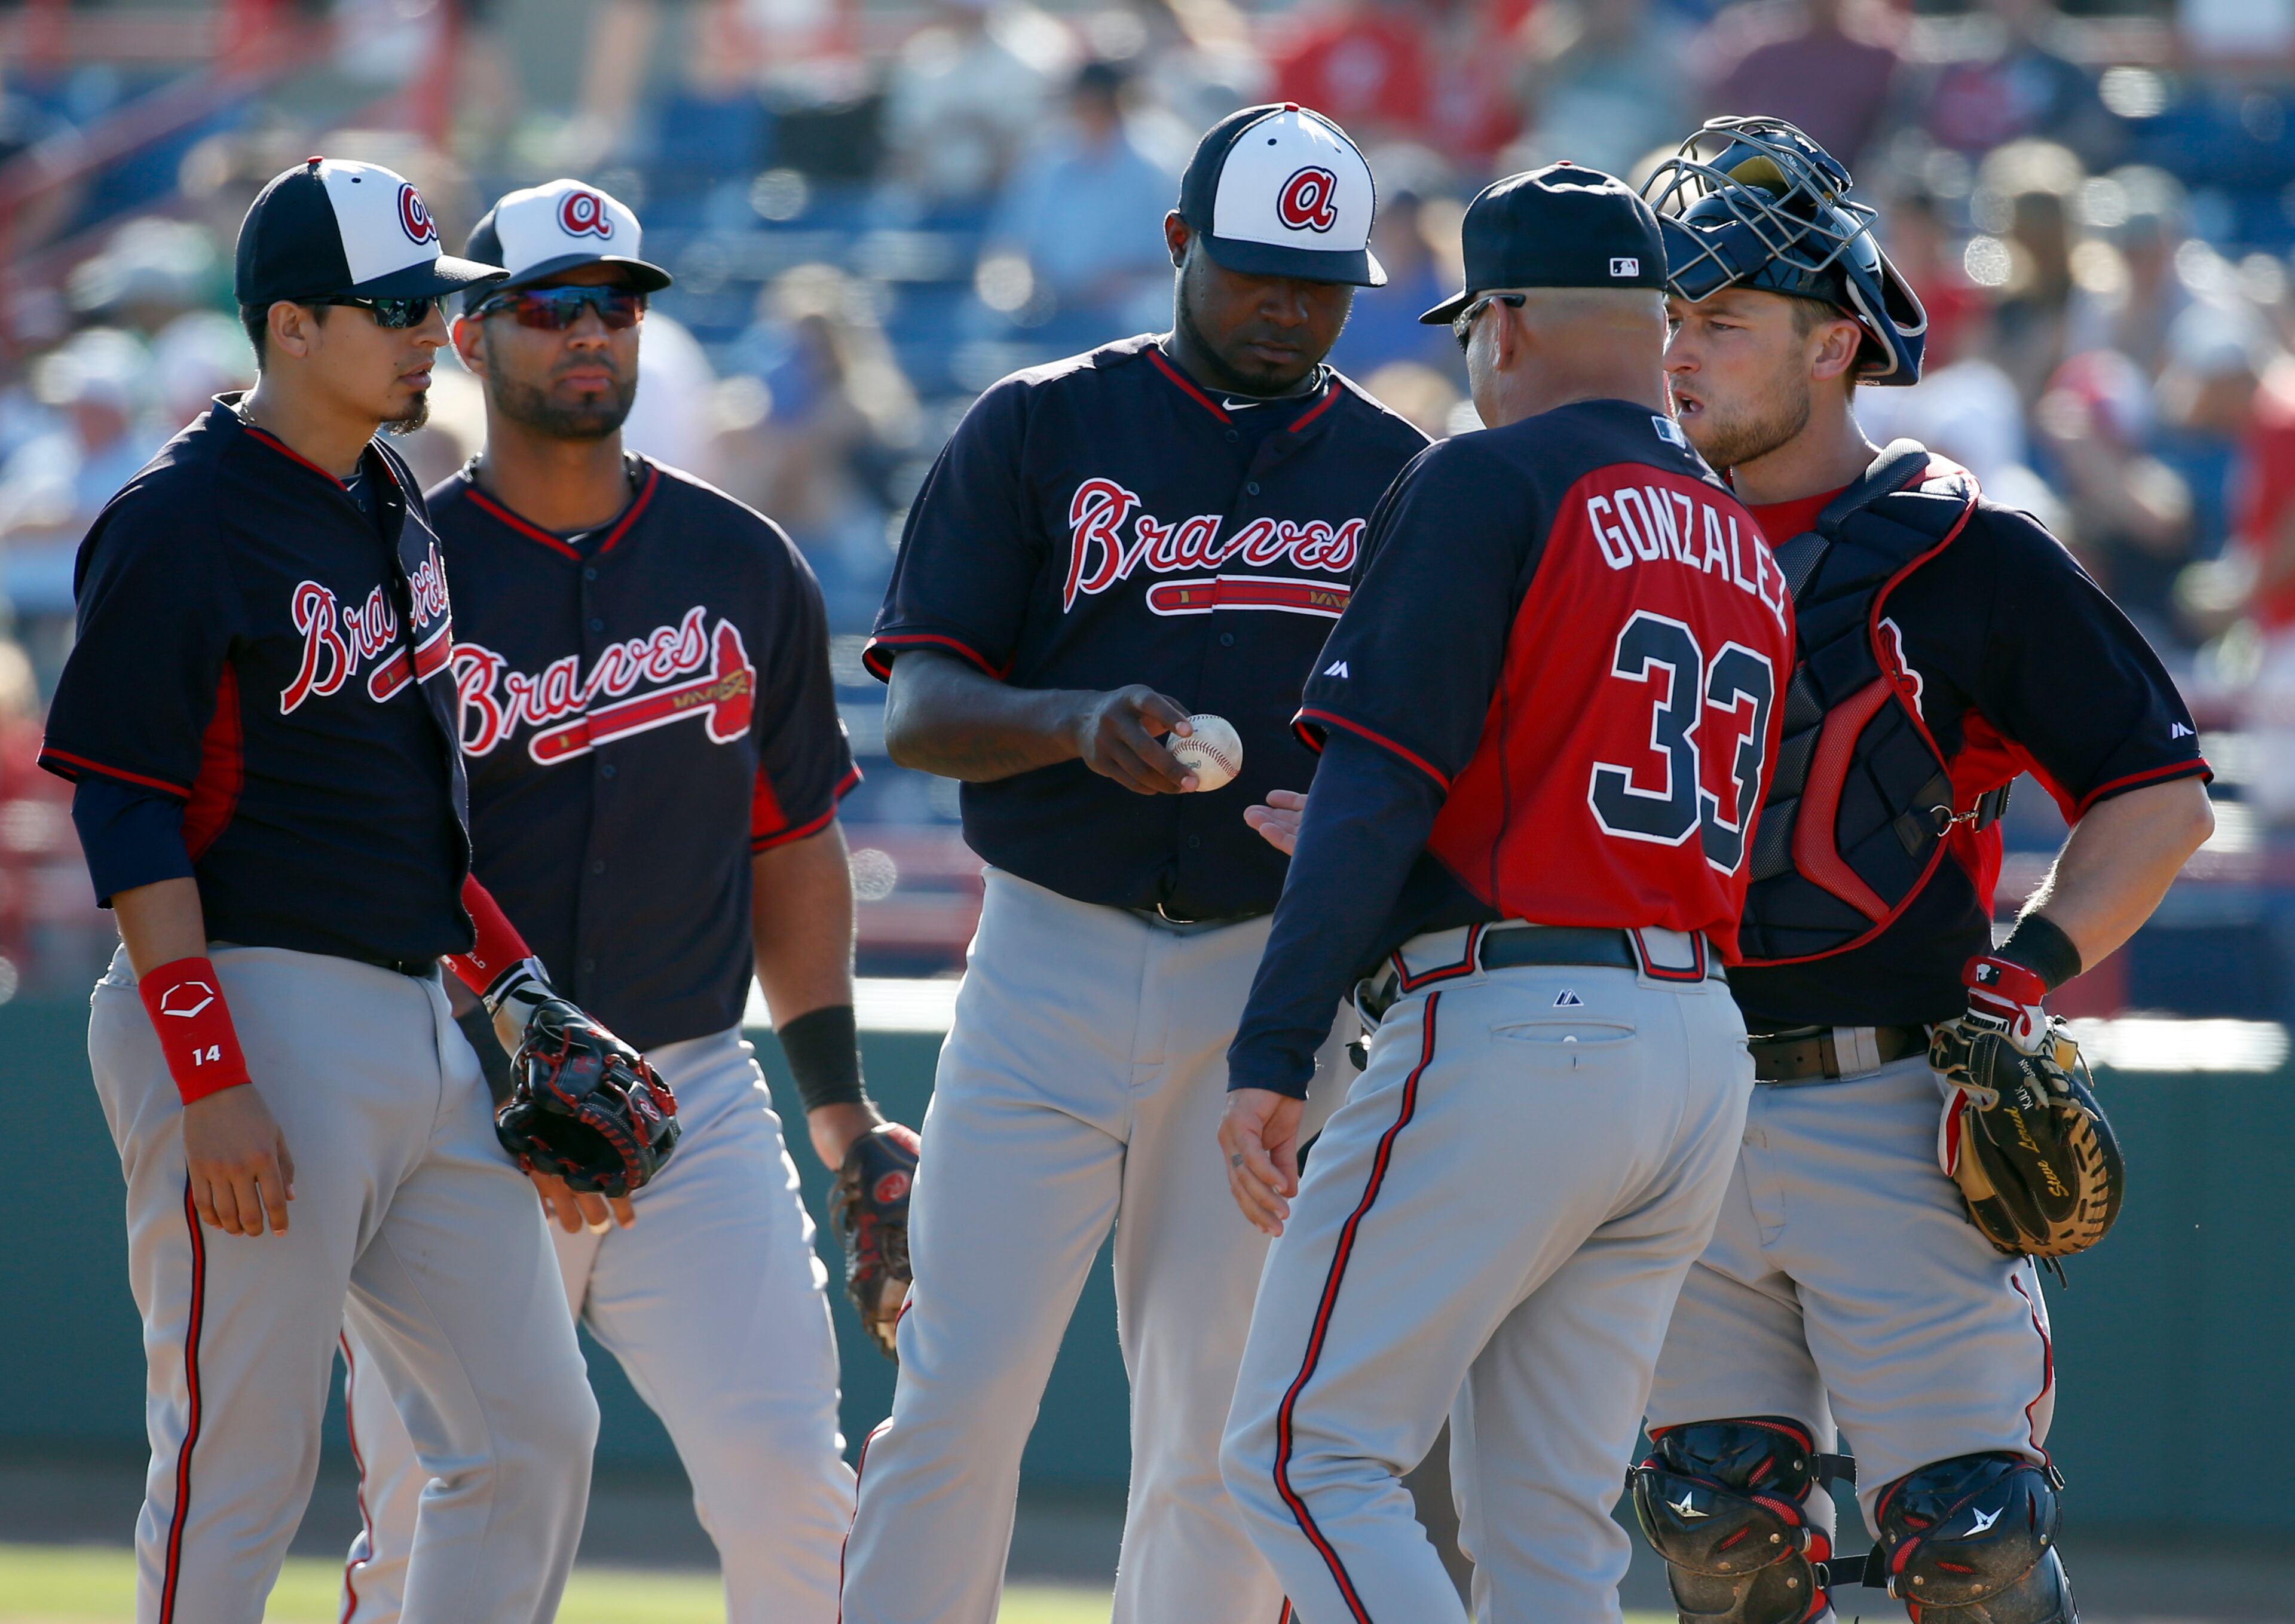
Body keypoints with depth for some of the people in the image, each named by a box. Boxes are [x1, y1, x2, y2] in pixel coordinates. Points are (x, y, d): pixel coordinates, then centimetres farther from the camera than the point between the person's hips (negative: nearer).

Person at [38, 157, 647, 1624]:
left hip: (425, 1027, 9)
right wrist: (211, 1083, -21)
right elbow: (129, 816, -15)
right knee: (239, 1471, -7)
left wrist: (509, 976, 17)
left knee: (536, 1434, 8)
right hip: (261, 1011, -9)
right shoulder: (182, 524, -12)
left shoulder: (393, 502, 15)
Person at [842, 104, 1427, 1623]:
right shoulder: (1040, 428, 5)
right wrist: (1076, 724, -22)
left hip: (1273, 976, 1)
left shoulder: (1396, 474, 10)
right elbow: (917, 706, -2)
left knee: (1221, 1438, 2)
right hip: (1052, 966, -1)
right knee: (960, 1396, -7)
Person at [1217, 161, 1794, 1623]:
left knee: (1305, 1458, -6)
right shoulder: (1743, 543, 18)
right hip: (1705, 1054, 8)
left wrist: (1274, 1057, -15)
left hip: (1507, 1022, -8)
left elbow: (1380, 786, -12)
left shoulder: (1488, 485, -4)